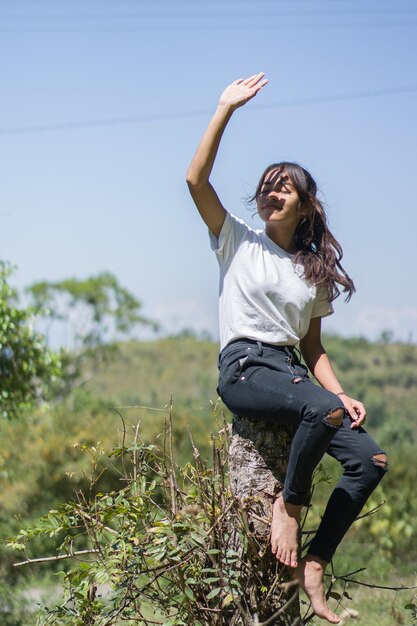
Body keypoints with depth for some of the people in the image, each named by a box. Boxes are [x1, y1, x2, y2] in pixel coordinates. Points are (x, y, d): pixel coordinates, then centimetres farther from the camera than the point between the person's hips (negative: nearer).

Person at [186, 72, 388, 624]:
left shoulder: (315, 271, 17)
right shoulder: (238, 239, 7)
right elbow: (196, 180, -8)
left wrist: (342, 394, 1)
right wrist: (226, 110, -10)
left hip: (291, 371, 5)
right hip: (243, 367, -5)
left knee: (369, 460, -14)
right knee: (323, 410, -36)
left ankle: (314, 563, -10)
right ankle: (290, 504, -13)